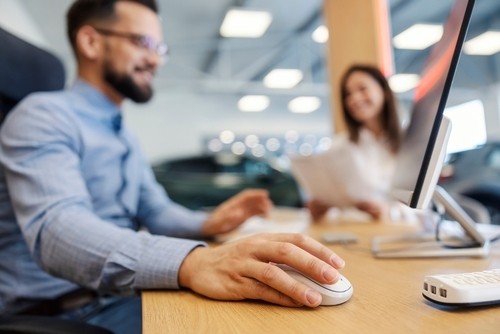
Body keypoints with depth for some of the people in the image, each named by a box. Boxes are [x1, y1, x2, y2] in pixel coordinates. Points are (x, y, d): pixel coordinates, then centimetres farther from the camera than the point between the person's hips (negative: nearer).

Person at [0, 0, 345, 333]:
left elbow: (157, 211, 15)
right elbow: (56, 230, -32)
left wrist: (207, 223, -7)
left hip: (119, 293, 8)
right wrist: (192, 262, -48)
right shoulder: (42, 116, -15)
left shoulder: (124, 135, 14)